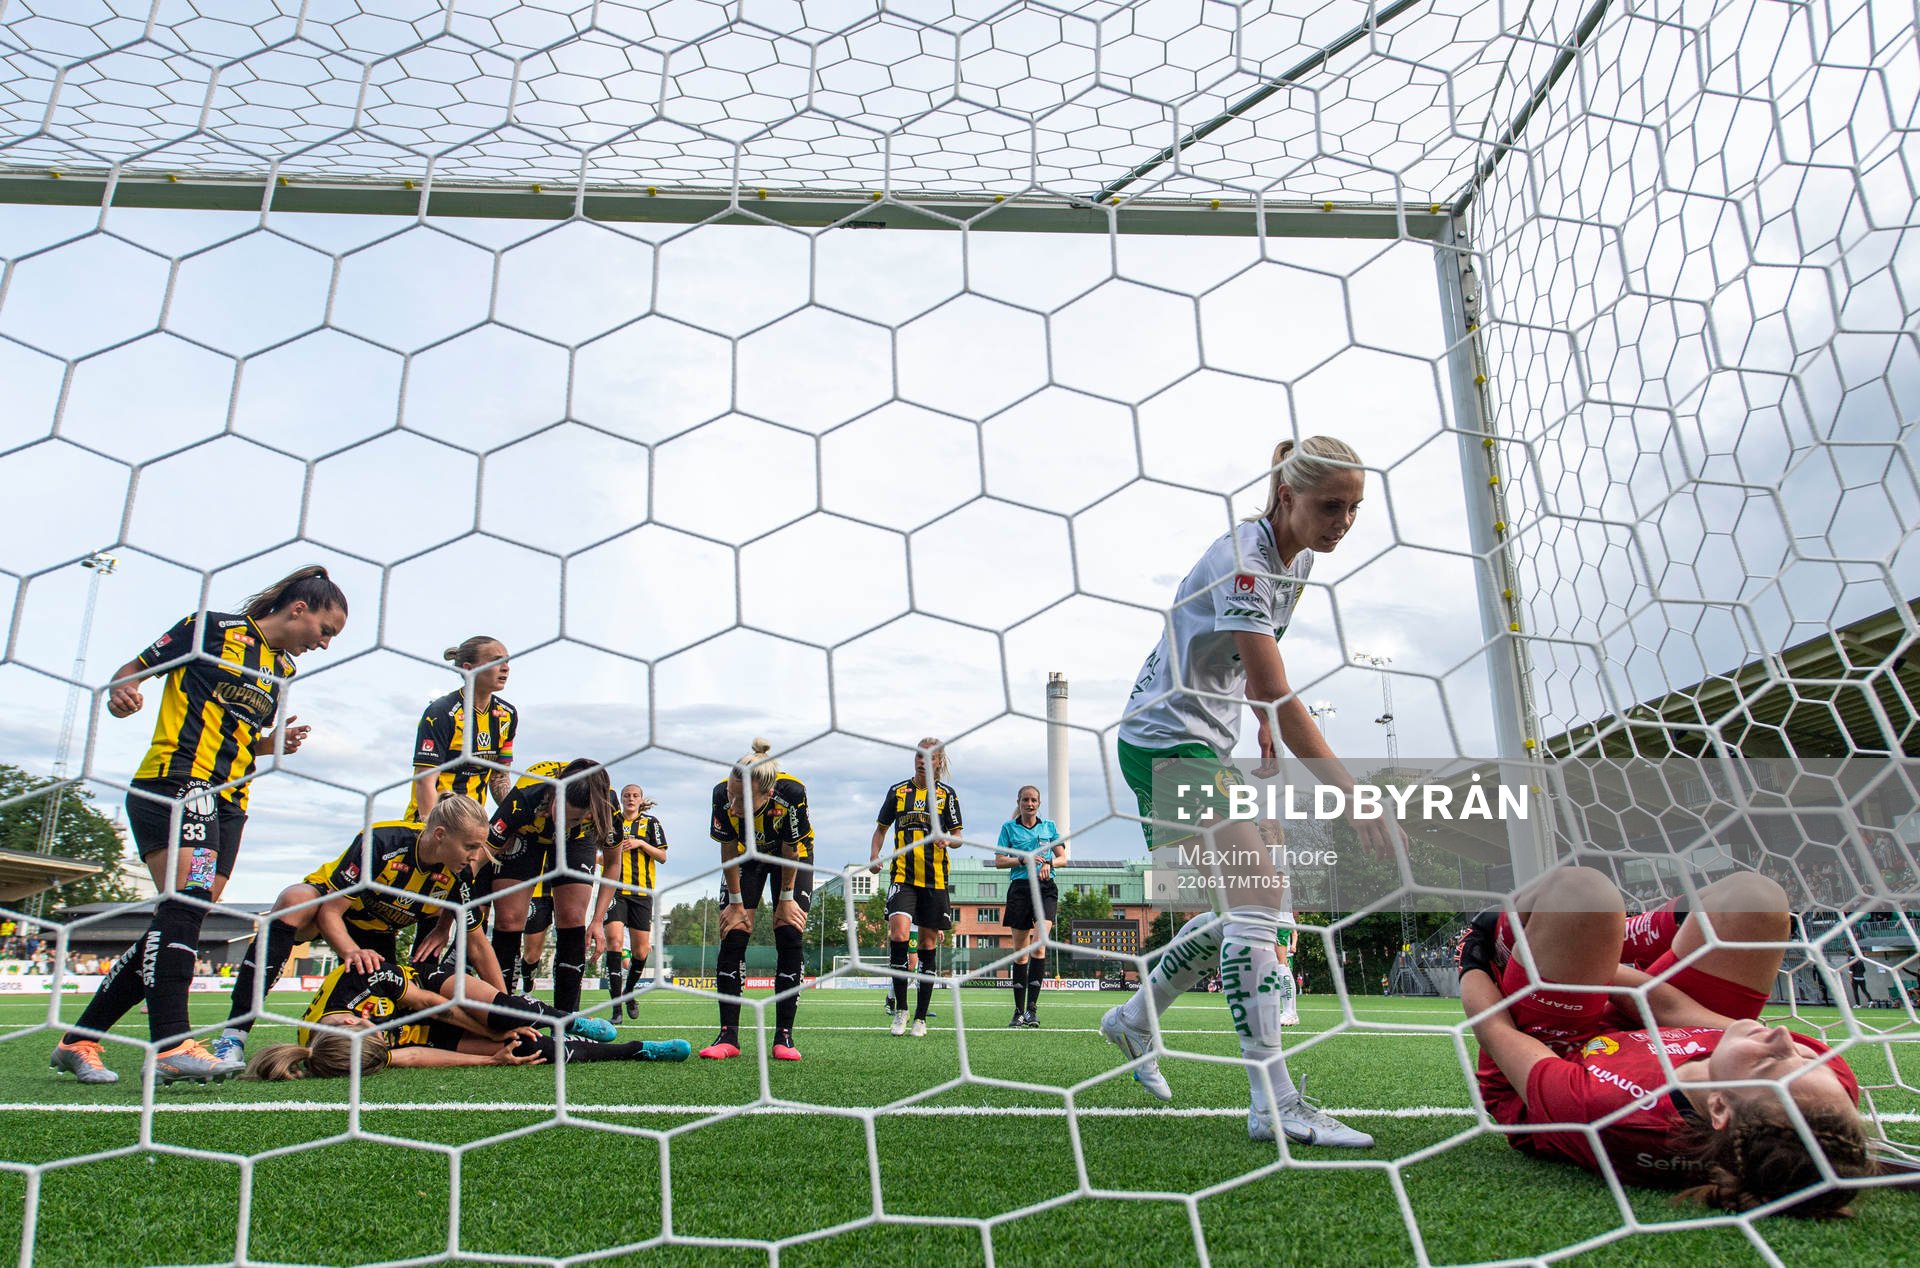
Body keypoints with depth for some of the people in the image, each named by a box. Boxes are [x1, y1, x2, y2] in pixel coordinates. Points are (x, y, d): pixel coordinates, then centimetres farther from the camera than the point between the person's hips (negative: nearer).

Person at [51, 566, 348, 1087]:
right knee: (186, 901, -23)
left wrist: (276, 744, 9)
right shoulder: (213, 628, 1)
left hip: (227, 804, 8)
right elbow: (133, 669, 4)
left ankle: (79, 1040, 14)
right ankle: (171, 1045, -27)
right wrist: (123, 693, -18)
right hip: (174, 781, -8)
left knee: (178, 924, 3)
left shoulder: (284, 669, 21)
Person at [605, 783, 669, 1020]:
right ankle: (616, 1002, -15)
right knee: (614, 940, -18)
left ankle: (630, 991, 29)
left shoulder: (651, 823, 9)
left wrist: (641, 843, -9)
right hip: (615, 890, -1)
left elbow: (663, 857, 4)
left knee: (641, 950, 3)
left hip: (642, 893, 1)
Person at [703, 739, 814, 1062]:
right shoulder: (722, 794, -34)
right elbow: (728, 851, -17)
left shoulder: (792, 793, -39)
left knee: (790, 937, -10)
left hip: (791, 857, -2)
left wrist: (786, 899, -13)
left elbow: (790, 850, -22)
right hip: (746, 856, 2)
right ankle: (728, 1037, -1)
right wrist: (736, 902, -11)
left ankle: (784, 1037, -3)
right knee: (732, 937, -7)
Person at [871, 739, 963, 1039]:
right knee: (899, 933, -20)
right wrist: (874, 854, 0)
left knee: (928, 942, 4)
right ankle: (900, 1008, -5)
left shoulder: (947, 794, 6)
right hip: (902, 876, 0)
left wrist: (946, 838, -18)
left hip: (935, 879, 0)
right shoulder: (897, 791, 10)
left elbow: (957, 836, 6)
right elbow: (881, 828, 18)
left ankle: (920, 1017, 14)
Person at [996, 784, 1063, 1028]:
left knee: (1039, 944, -18)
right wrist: (1023, 860, -10)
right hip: (1019, 887, 0)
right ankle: (1019, 1011, 10)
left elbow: (1063, 857, 14)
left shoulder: (1049, 826, 12)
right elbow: (998, 861, 5)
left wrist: (1049, 863, -7)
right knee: (1020, 951, 3)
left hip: (1045, 888, 0)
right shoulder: (1009, 827, 9)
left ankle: (1032, 1007, -19)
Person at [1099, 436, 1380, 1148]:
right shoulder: (1242, 561, -23)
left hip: (1209, 742, 10)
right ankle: (1274, 1103, -18)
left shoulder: (1298, 557, 6)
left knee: (1242, 904, 10)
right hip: (1164, 736, -10)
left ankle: (1132, 1022, 28)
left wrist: (1266, 727, 15)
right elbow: (1275, 693, -31)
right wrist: (1352, 797, -34)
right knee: (1257, 891, -20)